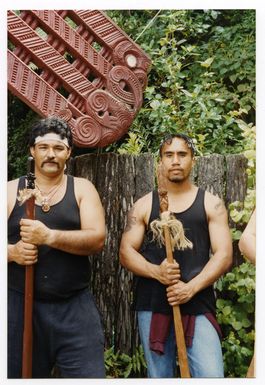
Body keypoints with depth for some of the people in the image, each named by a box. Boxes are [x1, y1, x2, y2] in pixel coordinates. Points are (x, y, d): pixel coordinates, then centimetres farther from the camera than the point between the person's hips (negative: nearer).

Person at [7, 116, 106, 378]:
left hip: (74, 307, -1)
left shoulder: (82, 189, 4)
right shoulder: (11, 190, 6)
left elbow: (97, 239, -10)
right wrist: (12, 252, -19)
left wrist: (49, 236, -23)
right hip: (20, 306, 1)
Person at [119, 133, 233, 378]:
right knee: (159, 376, 12)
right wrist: (156, 271, -16)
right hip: (152, 306, 1)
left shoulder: (211, 204, 5)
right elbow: (126, 253, 3)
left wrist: (191, 288, -16)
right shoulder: (144, 205, 7)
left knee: (212, 375, -11)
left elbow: (224, 255, -3)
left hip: (198, 306, -1)